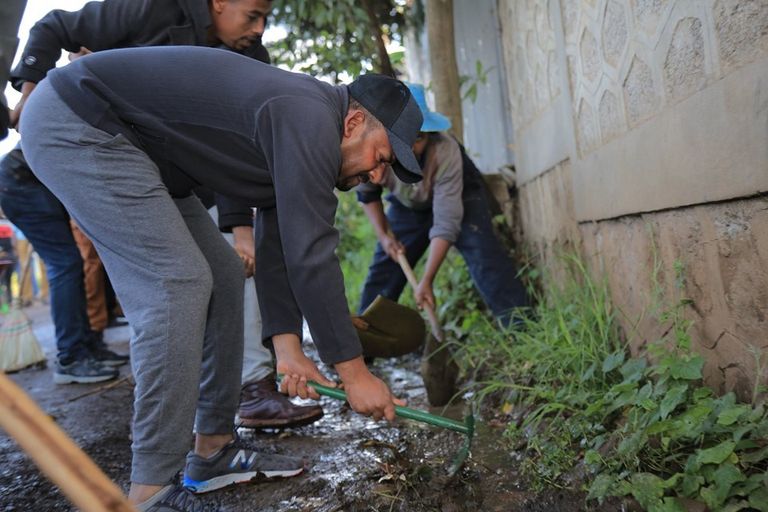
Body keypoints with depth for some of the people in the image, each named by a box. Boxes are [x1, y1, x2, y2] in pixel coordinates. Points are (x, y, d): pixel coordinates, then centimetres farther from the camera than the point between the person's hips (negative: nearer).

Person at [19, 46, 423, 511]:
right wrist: (354, 371, -19)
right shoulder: (310, 119, -24)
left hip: (133, 143, 10)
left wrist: (287, 346, -2)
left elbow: (279, 249, 6)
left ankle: (214, 449, 13)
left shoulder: (303, 129, 7)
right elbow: (311, 256, -27)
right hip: (74, 122, -10)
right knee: (178, 282, -19)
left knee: (223, 275, 4)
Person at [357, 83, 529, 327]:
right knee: (383, 268, 0)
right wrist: (383, 234, -15)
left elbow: (446, 222, -39)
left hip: (459, 197, -3)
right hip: (408, 205, 4)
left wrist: (426, 281, -42)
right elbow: (367, 193, -5)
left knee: (485, 256, -25)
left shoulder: (445, 151, -39)